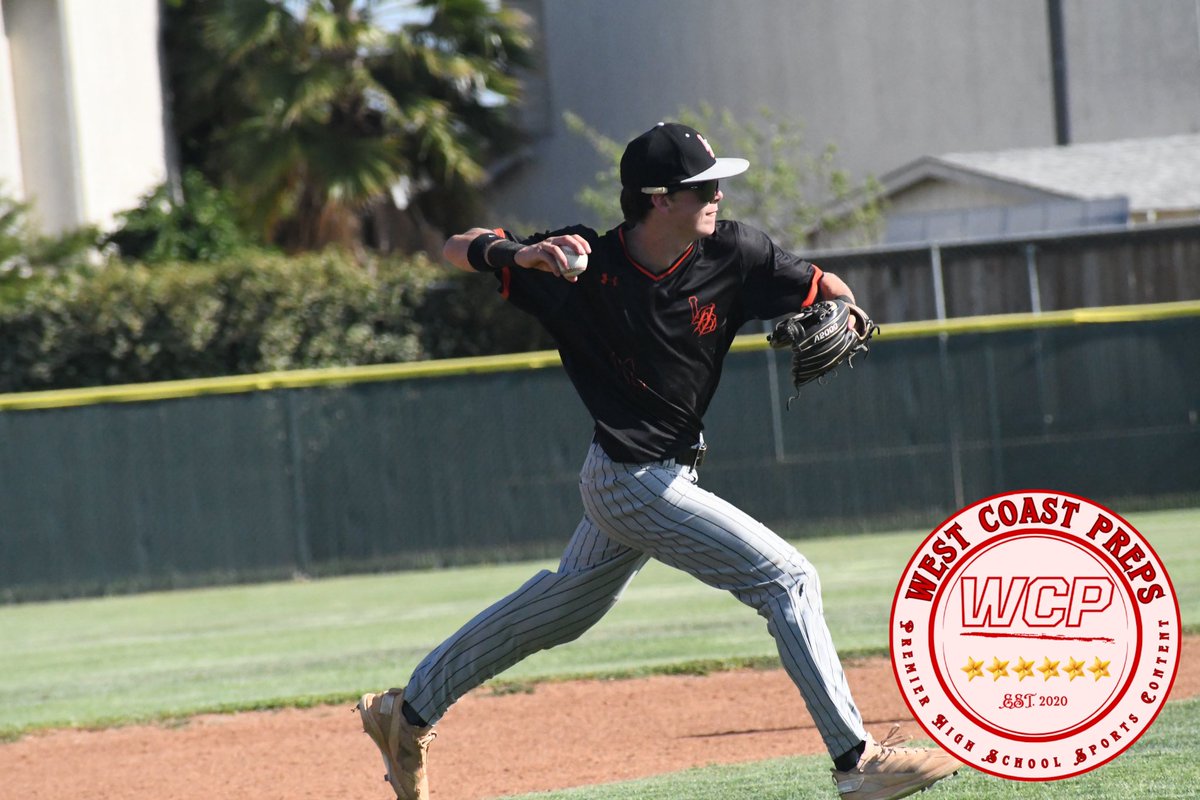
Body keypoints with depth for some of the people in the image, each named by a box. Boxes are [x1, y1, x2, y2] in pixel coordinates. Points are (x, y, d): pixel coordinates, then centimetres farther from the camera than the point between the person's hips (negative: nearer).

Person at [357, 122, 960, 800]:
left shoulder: (731, 253, -8)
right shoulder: (585, 262, -18)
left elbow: (826, 288, 2)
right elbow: (458, 250, -12)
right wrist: (522, 254, -32)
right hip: (635, 482, -7)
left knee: (562, 608, 23)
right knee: (787, 578, -13)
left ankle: (406, 716, 38)